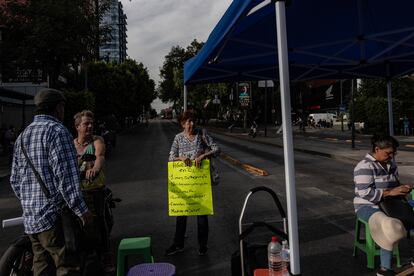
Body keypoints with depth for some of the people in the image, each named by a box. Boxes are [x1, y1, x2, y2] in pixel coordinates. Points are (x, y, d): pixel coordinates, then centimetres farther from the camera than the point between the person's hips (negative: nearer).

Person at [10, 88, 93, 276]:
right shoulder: (56, 131, -11)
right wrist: (82, 210, -16)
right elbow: (65, 175, -19)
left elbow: (15, 180, 19)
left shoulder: (22, 136, 17)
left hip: (30, 219, 9)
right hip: (54, 216, -9)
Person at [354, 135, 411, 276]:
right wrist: (390, 192, -25)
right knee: (390, 227, -32)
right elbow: (365, 193, -22)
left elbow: (395, 182, 22)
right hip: (367, 206, -8)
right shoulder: (365, 166, -16)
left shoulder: (390, 163, 9)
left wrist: (402, 188, 0)